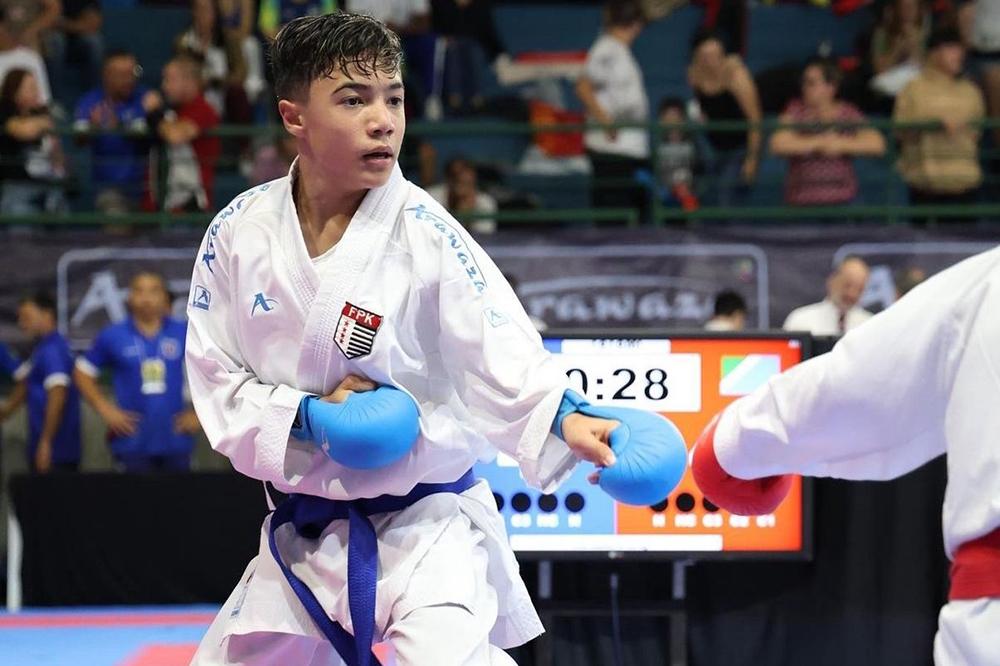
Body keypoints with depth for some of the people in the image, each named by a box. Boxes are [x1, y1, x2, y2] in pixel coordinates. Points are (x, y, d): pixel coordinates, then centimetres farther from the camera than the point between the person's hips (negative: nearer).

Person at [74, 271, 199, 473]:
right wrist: (105, 410, 0)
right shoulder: (113, 337, 1)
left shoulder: (183, 333, 3)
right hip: (134, 442, -2)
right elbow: (82, 372, 10)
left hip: (175, 440, 2)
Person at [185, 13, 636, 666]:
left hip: (425, 529, -4)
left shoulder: (424, 235, -14)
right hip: (304, 534, 5)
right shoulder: (241, 232, -4)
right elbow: (216, 378, 1)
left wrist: (564, 418, -40)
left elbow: (503, 355, -21)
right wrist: (305, 415, -16)